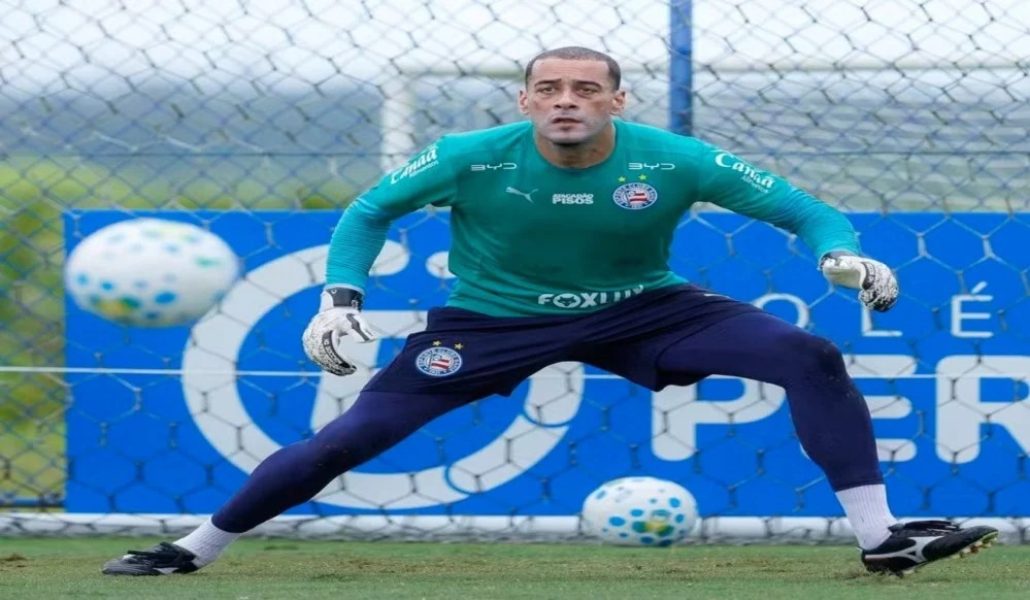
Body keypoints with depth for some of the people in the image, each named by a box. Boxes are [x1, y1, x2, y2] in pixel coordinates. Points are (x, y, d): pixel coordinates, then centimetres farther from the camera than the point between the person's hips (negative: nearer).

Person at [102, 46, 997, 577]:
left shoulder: (673, 161, -19)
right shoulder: (471, 158, -20)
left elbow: (798, 207, -12)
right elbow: (369, 213, -5)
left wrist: (840, 251, -33)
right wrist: (341, 297, -19)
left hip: (643, 314, 1)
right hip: (493, 322, -1)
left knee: (811, 358, -19)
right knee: (350, 435, -11)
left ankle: (881, 537, -16)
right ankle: (195, 550, 7)